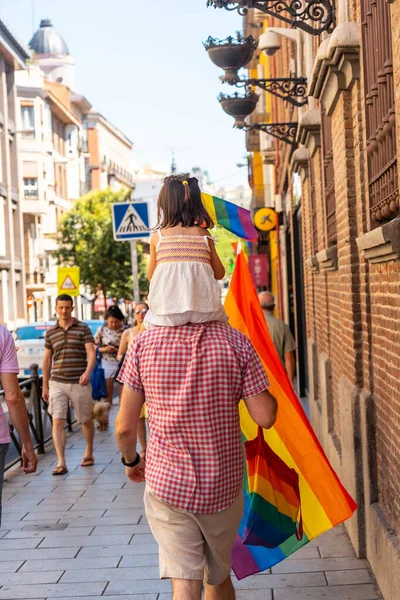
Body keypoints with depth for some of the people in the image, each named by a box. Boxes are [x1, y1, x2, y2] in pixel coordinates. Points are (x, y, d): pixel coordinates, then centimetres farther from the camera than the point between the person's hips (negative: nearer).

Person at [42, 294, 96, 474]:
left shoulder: (83, 329, -1)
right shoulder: (50, 333, 8)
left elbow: (91, 353, -9)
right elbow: (47, 360, 14)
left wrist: (88, 372, -27)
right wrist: (45, 386, 12)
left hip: (79, 383, -2)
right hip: (57, 383, 2)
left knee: (86, 420, 12)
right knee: (57, 422, -8)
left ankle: (89, 452, 34)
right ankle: (61, 463, -9)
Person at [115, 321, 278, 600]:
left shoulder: (143, 344, -8)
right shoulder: (237, 342, -10)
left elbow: (125, 426, -5)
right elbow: (266, 416, -11)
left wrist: (131, 460, 15)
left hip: (166, 485, -1)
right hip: (223, 485, 1)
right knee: (219, 577, 23)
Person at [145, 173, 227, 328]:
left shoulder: (158, 236, 6)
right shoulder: (203, 234, 8)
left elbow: (151, 276, 14)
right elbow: (219, 274, 12)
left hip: (166, 312, 0)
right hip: (203, 310, 0)